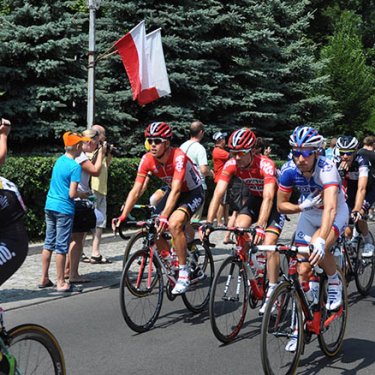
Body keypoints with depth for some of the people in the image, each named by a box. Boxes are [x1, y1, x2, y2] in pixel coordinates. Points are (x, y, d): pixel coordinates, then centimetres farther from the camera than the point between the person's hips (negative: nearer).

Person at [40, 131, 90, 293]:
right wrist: (82, 194, 1)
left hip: (50, 205, 8)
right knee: (62, 247, -1)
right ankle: (61, 283, 5)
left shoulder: (59, 160, 9)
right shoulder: (75, 166, -15)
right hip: (64, 209, -8)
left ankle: (44, 279, 20)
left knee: (48, 243, 13)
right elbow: (72, 194, -18)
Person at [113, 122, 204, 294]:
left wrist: (164, 217, -51)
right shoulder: (147, 159, -16)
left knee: (174, 223, -32)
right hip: (173, 192, 6)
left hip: (193, 193, -6)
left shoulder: (178, 157, -31)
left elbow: (176, 191, -40)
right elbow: (136, 190, -17)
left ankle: (183, 273, -20)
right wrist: (122, 216, -28)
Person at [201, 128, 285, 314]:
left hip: (276, 201, -5)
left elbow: (268, 198, -44)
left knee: (269, 243, -21)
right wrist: (209, 222, -39)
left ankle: (272, 293, -10)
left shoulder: (265, 165, -34)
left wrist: (260, 226, -56)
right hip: (255, 199, 5)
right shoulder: (231, 165, -21)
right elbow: (218, 193, -27)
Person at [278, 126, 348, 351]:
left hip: (336, 213, -4)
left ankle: (335, 283, -2)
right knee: (303, 269, -4)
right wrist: (301, 207, -30)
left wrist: (321, 240, -61)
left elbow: (330, 208, -48)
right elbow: (281, 205, -10)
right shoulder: (289, 170, -22)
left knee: (318, 249, -33)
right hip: (308, 214, 4)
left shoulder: (327, 169, -35)